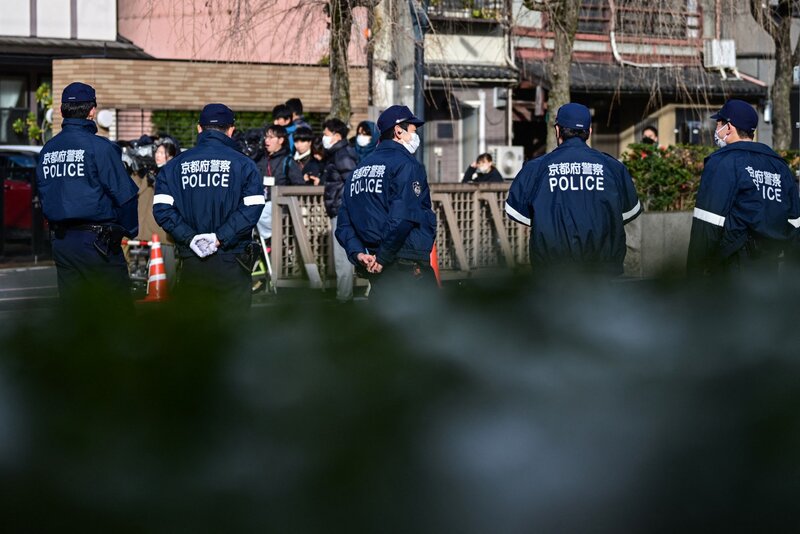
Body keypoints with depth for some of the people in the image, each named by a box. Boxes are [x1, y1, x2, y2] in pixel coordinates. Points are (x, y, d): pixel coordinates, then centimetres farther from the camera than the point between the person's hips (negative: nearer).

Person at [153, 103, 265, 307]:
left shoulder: (176, 165, 6)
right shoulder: (243, 164, -1)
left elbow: (162, 208, -4)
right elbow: (252, 208, -12)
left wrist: (189, 237, -7)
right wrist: (221, 237, -11)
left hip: (191, 261, 3)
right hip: (231, 260, -3)